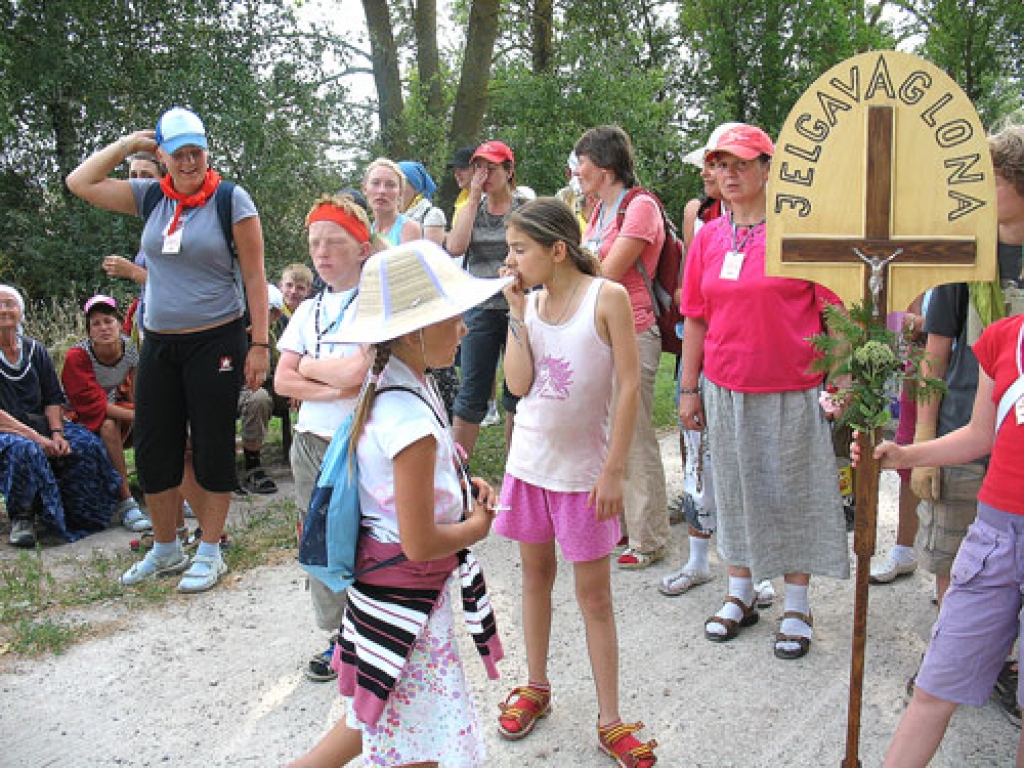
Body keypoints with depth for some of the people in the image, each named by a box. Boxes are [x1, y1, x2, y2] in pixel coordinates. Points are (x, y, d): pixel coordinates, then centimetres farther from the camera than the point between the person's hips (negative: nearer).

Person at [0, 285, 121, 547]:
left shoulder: (35, 350, 12)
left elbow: (53, 398, 9)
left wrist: (56, 434, -10)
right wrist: (36, 437, -22)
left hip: (40, 424, 5)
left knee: (88, 445, -21)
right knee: (24, 450, -38)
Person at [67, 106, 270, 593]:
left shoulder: (231, 200, -6)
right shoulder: (150, 197, 7)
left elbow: (254, 277, -7)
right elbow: (79, 183, 9)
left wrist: (259, 344, -11)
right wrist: (127, 144, 7)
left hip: (216, 341, -5)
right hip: (159, 343, 5)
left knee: (212, 448, 3)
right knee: (152, 449, 10)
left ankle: (209, 552, 18)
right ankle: (165, 550, 27)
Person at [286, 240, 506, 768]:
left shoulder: (388, 385, 1)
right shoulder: (410, 418, -29)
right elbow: (420, 543, -26)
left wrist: (460, 488, 3)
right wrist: (478, 525, -9)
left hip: (381, 581, 9)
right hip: (406, 598, -9)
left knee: (389, 719, 26)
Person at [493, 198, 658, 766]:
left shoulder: (607, 297, -12)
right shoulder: (531, 299, 1)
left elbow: (629, 386, -13)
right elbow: (518, 384, -7)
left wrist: (613, 471, -15)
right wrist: (516, 310, -10)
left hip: (583, 466, -4)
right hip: (529, 459, 5)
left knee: (594, 594, 3)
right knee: (535, 572, 17)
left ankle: (610, 721, 15)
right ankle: (536, 687, 34)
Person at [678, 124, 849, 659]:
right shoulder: (708, 238, 6)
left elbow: (833, 312, -5)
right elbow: (696, 318, 9)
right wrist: (688, 388, 9)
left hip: (791, 391, -4)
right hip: (725, 389, 4)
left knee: (794, 494, 7)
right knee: (735, 491, 14)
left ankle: (796, 607, 23)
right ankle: (740, 595, 31)